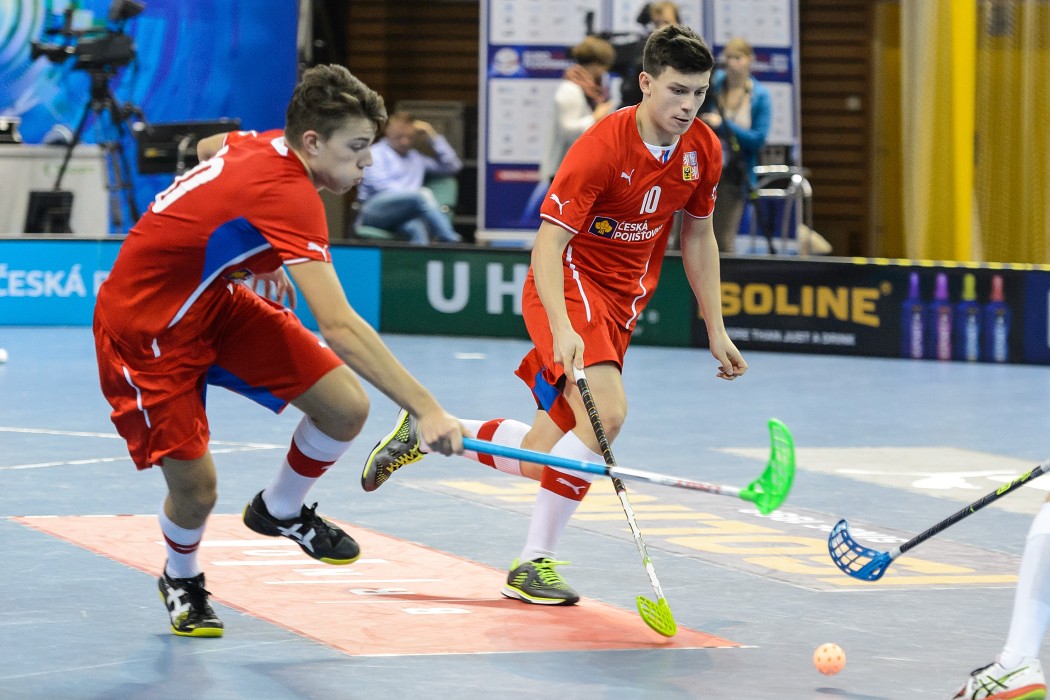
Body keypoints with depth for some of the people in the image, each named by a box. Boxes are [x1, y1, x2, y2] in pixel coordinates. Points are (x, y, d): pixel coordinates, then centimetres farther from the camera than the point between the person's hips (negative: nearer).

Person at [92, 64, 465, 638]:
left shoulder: (265, 144, -7)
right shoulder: (288, 195, -34)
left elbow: (208, 148, 20)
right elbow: (338, 326, -42)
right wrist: (425, 408, -47)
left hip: (212, 300, 8)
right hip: (146, 327, -8)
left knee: (346, 407, -8)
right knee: (195, 490, -12)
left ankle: (280, 510, 21)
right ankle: (182, 580, 24)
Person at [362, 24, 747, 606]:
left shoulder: (703, 150, -2)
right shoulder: (602, 146, -22)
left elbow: (698, 236, 14)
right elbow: (548, 241, -25)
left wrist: (715, 329, 12)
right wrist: (561, 328, -39)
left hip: (620, 305, 7)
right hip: (568, 284, -7)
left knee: (541, 459, 3)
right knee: (605, 411, -30)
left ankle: (425, 431, 29)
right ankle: (533, 564, -21)